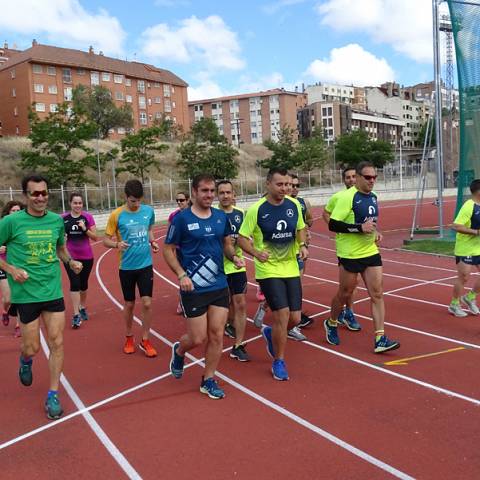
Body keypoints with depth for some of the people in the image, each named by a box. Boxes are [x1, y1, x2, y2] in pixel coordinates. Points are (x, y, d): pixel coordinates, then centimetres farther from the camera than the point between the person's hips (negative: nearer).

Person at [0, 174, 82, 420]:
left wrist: (71, 262, 1)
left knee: (57, 342, 2)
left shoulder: (56, 220, 3)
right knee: (33, 347, 5)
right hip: (26, 294, -3)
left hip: (53, 291, 3)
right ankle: (25, 360, 44)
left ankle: (53, 395, 17)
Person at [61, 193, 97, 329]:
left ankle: (83, 308, 36)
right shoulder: (63, 218, -4)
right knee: (74, 283, -9)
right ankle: (76, 315, -6)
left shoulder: (88, 217, -6)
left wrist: (85, 229, -20)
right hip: (70, 257, -1)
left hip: (86, 256, 1)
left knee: (83, 284, 14)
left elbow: (95, 237, -6)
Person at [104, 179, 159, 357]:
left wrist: (152, 242, -3)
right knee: (129, 304, 11)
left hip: (146, 265, 2)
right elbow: (106, 240, -5)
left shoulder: (149, 211, -2)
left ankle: (145, 340, 16)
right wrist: (117, 244, -26)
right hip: (127, 267, -1)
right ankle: (129, 338, 33)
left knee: (147, 303, -2)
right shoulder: (116, 215, -11)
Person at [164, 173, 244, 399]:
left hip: (219, 285, 5)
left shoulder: (221, 217, 4)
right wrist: (181, 274, -17)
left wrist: (234, 257, -5)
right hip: (194, 288, -4)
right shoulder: (182, 219, -9)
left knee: (216, 334, 5)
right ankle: (178, 351, 37)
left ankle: (208, 380, 23)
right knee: (198, 338, 1)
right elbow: (168, 250, -4)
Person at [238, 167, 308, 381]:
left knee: (295, 318, 5)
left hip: (291, 269, 5)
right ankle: (279, 362, 11)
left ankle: (271, 333, 40)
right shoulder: (256, 209, -12)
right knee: (282, 313, -12)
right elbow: (242, 239, -7)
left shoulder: (294, 205, 1)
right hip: (268, 270, -5)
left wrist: (303, 245, -4)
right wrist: (256, 253, -24)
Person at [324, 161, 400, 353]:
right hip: (350, 254, -6)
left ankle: (380, 339, 3)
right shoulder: (347, 197, -15)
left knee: (377, 294, 0)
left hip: (371, 252, 7)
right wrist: (360, 228, -25)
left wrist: (375, 233, 7)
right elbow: (333, 224, -21)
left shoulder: (372, 196, 10)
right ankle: (331, 323, 34)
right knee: (345, 293, 8)